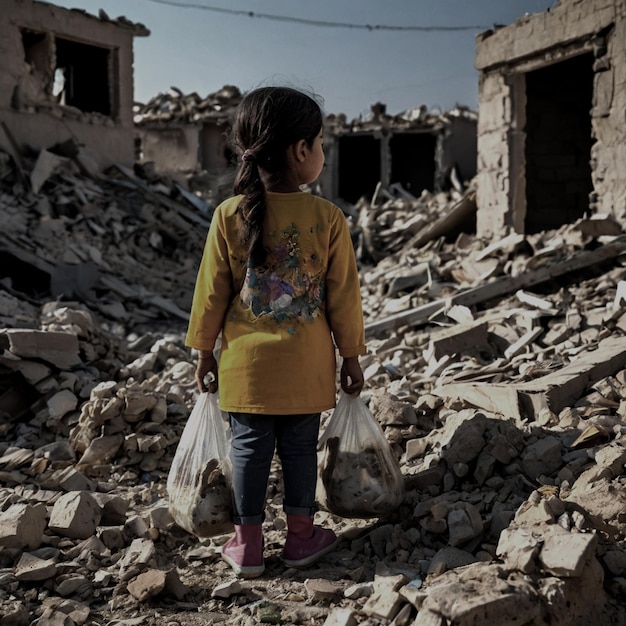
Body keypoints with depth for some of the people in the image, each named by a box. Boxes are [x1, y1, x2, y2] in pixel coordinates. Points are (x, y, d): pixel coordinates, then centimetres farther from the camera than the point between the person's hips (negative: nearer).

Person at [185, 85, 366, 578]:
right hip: (306, 365, -1)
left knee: (249, 447, 11)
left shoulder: (230, 215, -8)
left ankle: (248, 543, 19)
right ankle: (301, 536, 25)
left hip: (245, 361, 1)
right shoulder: (328, 218, -11)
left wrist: (204, 351, 10)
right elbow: (343, 295, -4)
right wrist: (351, 356, 8)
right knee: (300, 447, 13)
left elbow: (212, 292, -2)